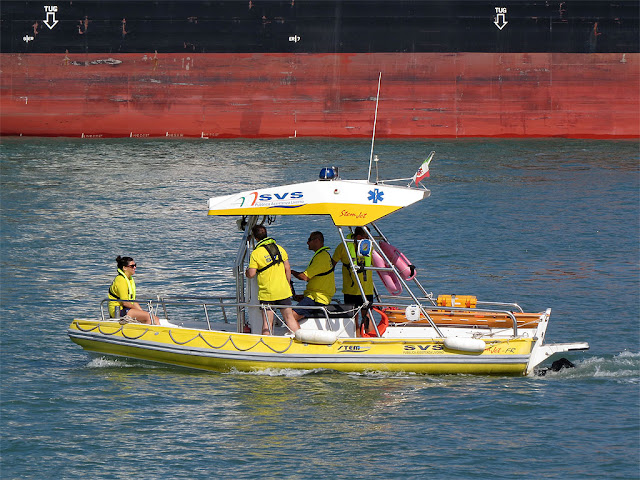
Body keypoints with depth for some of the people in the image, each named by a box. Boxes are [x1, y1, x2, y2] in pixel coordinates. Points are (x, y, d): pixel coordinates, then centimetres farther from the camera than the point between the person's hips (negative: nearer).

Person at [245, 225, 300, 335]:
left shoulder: (255, 254, -11)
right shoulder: (280, 249, 5)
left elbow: (251, 274, -13)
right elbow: (287, 269, 7)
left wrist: (246, 272, 10)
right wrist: (288, 284, 19)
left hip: (267, 292, -4)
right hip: (283, 291, 4)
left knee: (267, 322, -1)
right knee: (289, 317, 11)